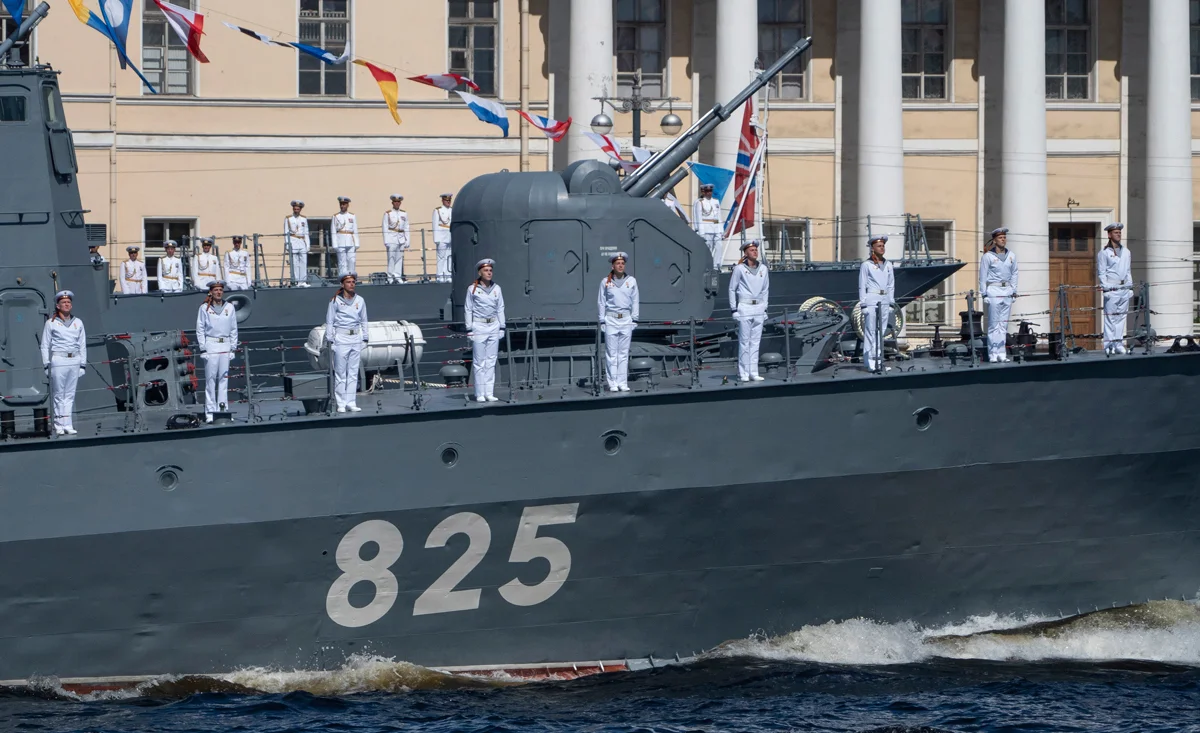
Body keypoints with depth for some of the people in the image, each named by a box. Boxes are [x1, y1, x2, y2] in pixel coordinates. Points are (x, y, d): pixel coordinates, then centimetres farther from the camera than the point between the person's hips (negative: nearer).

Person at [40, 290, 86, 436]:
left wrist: (82, 365, 11)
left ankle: (68, 425, 4)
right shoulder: (51, 323, 5)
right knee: (59, 395, -4)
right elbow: (45, 346, 5)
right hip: (58, 360, -3)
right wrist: (46, 365, -3)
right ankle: (59, 425, -2)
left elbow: (82, 346, 17)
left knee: (70, 395, 3)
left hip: (74, 360, 3)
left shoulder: (78, 323, 15)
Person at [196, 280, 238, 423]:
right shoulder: (204, 308, 1)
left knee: (224, 378, 1)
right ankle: (210, 412, -3)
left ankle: (222, 408, 5)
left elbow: (234, 330, 13)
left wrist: (233, 349, 7)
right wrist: (203, 349, -6)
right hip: (210, 345, -3)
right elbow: (200, 330, 1)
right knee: (210, 379, -4)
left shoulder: (230, 308, 9)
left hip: (225, 346, 3)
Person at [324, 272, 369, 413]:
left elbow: (364, 321, 16)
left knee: (353, 372, 5)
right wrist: (330, 340, -7)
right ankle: (341, 404, 0)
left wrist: (364, 339, 11)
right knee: (340, 373, -3)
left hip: (356, 338, 4)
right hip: (341, 338, -4)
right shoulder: (335, 301, -4)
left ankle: (351, 402, 9)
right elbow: (329, 322, -2)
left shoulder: (360, 301, 8)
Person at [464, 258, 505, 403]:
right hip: (479, 326, -4)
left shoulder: (496, 289, 9)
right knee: (479, 362, -3)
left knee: (491, 361, 5)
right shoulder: (472, 289, -1)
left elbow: (500, 309, 13)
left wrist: (502, 328, 8)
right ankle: (480, 394, -1)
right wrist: (469, 330, -4)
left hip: (493, 327, 4)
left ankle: (489, 393, 8)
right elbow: (468, 310, 0)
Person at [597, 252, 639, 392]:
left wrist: (634, 319, 4)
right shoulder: (605, 282, 4)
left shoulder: (631, 281, 7)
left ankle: (623, 383, 5)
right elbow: (601, 302, 6)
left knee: (624, 353, 2)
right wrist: (602, 321, 0)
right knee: (611, 353, -3)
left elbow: (635, 301, 10)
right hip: (611, 319, -1)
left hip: (626, 319, 1)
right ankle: (612, 383, -1)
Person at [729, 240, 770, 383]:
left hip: (759, 308, 5)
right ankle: (743, 373, -4)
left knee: (755, 341, 5)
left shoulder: (763, 268, 10)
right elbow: (732, 289, 0)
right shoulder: (739, 268, -4)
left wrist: (765, 308, 13)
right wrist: (734, 309, -5)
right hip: (744, 308, -5)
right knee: (744, 341, -6)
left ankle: (753, 372, 8)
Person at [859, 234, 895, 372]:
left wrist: (891, 303, 12)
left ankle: (878, 360, 11)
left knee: (881, 331, 6)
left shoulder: (888, 265, 12)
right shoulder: (866, 265, -3)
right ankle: (870, 362, -7)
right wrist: (863, 304, -8)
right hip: (871, 299, -5)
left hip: (884, 301, 5)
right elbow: (862, 286, -3)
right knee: (870, 332, -7)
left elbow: (891, 286, 16)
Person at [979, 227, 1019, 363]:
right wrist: (984, 294, -5)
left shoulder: (1011, 256, 11)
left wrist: (1014, 291, 11)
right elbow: (983, 276, -1)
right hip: (994, 291, -5)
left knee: (1004, 324, 5)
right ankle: (993, 354, -5)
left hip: (1007, 291, 5)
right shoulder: (988, 256, -2)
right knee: (993, 324, -6)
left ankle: (1002, 353, 8)